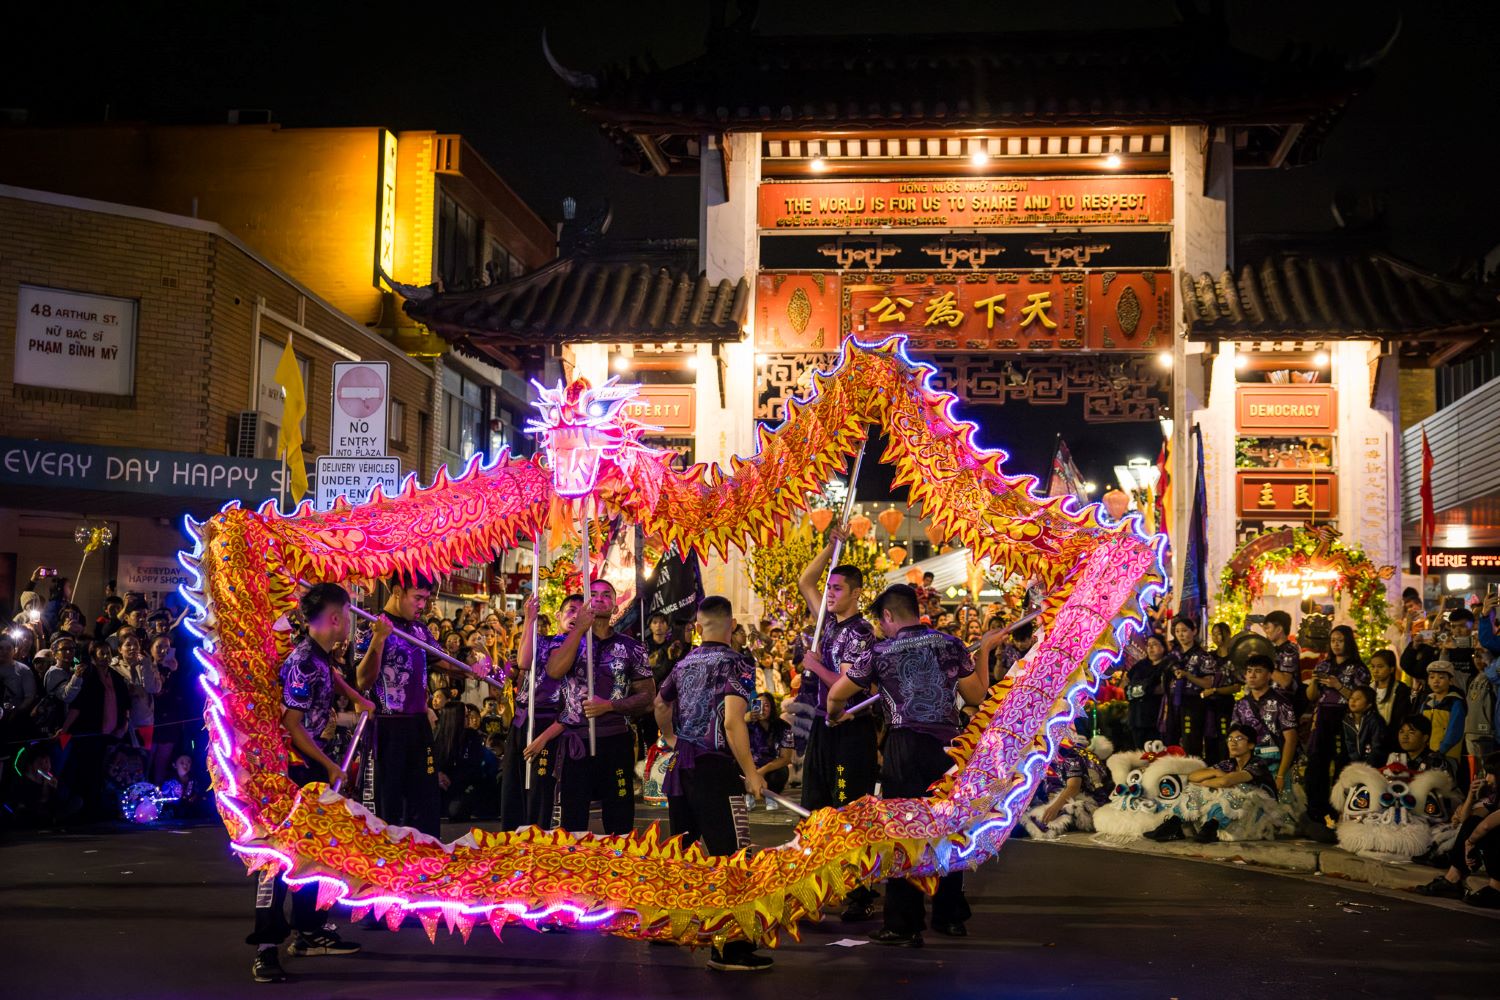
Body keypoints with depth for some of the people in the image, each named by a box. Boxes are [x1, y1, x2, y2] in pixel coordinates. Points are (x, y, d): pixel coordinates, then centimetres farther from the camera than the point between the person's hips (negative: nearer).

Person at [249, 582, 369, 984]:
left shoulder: (321, 656, 5)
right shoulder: (302, 662, -22)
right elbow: (291, 724, -22)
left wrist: (357, 698, 24)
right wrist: (330, 766, -15)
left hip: (310, 766, 10)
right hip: (288, 767, -10)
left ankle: (308, 932, 23)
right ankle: (265, 947, -9)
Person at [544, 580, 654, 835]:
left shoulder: (630, 647, 6)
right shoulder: (569, 640, 6)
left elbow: (647, 697, 4)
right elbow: (554, 671, -15)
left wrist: (609, 705, -11)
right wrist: (580, 629, -17)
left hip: (615, 740, 0)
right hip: (574, 741, 0)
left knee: (620, 824, 4)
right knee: (573, 822, 4)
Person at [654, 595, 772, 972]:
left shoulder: (684, 663, 12)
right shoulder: (736, 663, -9)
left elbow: (660, 705, 27)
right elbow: (732, 721, -20)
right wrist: (751, 772, -16)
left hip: (681, 767, 8)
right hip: (714, 768, -8)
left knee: (679, 846, 20)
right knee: (732, 855, -8)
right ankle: (729, 949, -13)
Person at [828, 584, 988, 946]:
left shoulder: (880, 652, 0)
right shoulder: (950, 645, 3)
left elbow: (837, 694, 10)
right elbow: (977, 696, 10)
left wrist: (834, 717, 32)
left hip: (906, 747, -3)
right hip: (949, 745, 3)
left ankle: (905, 926, 3)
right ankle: (951, 916, 24)